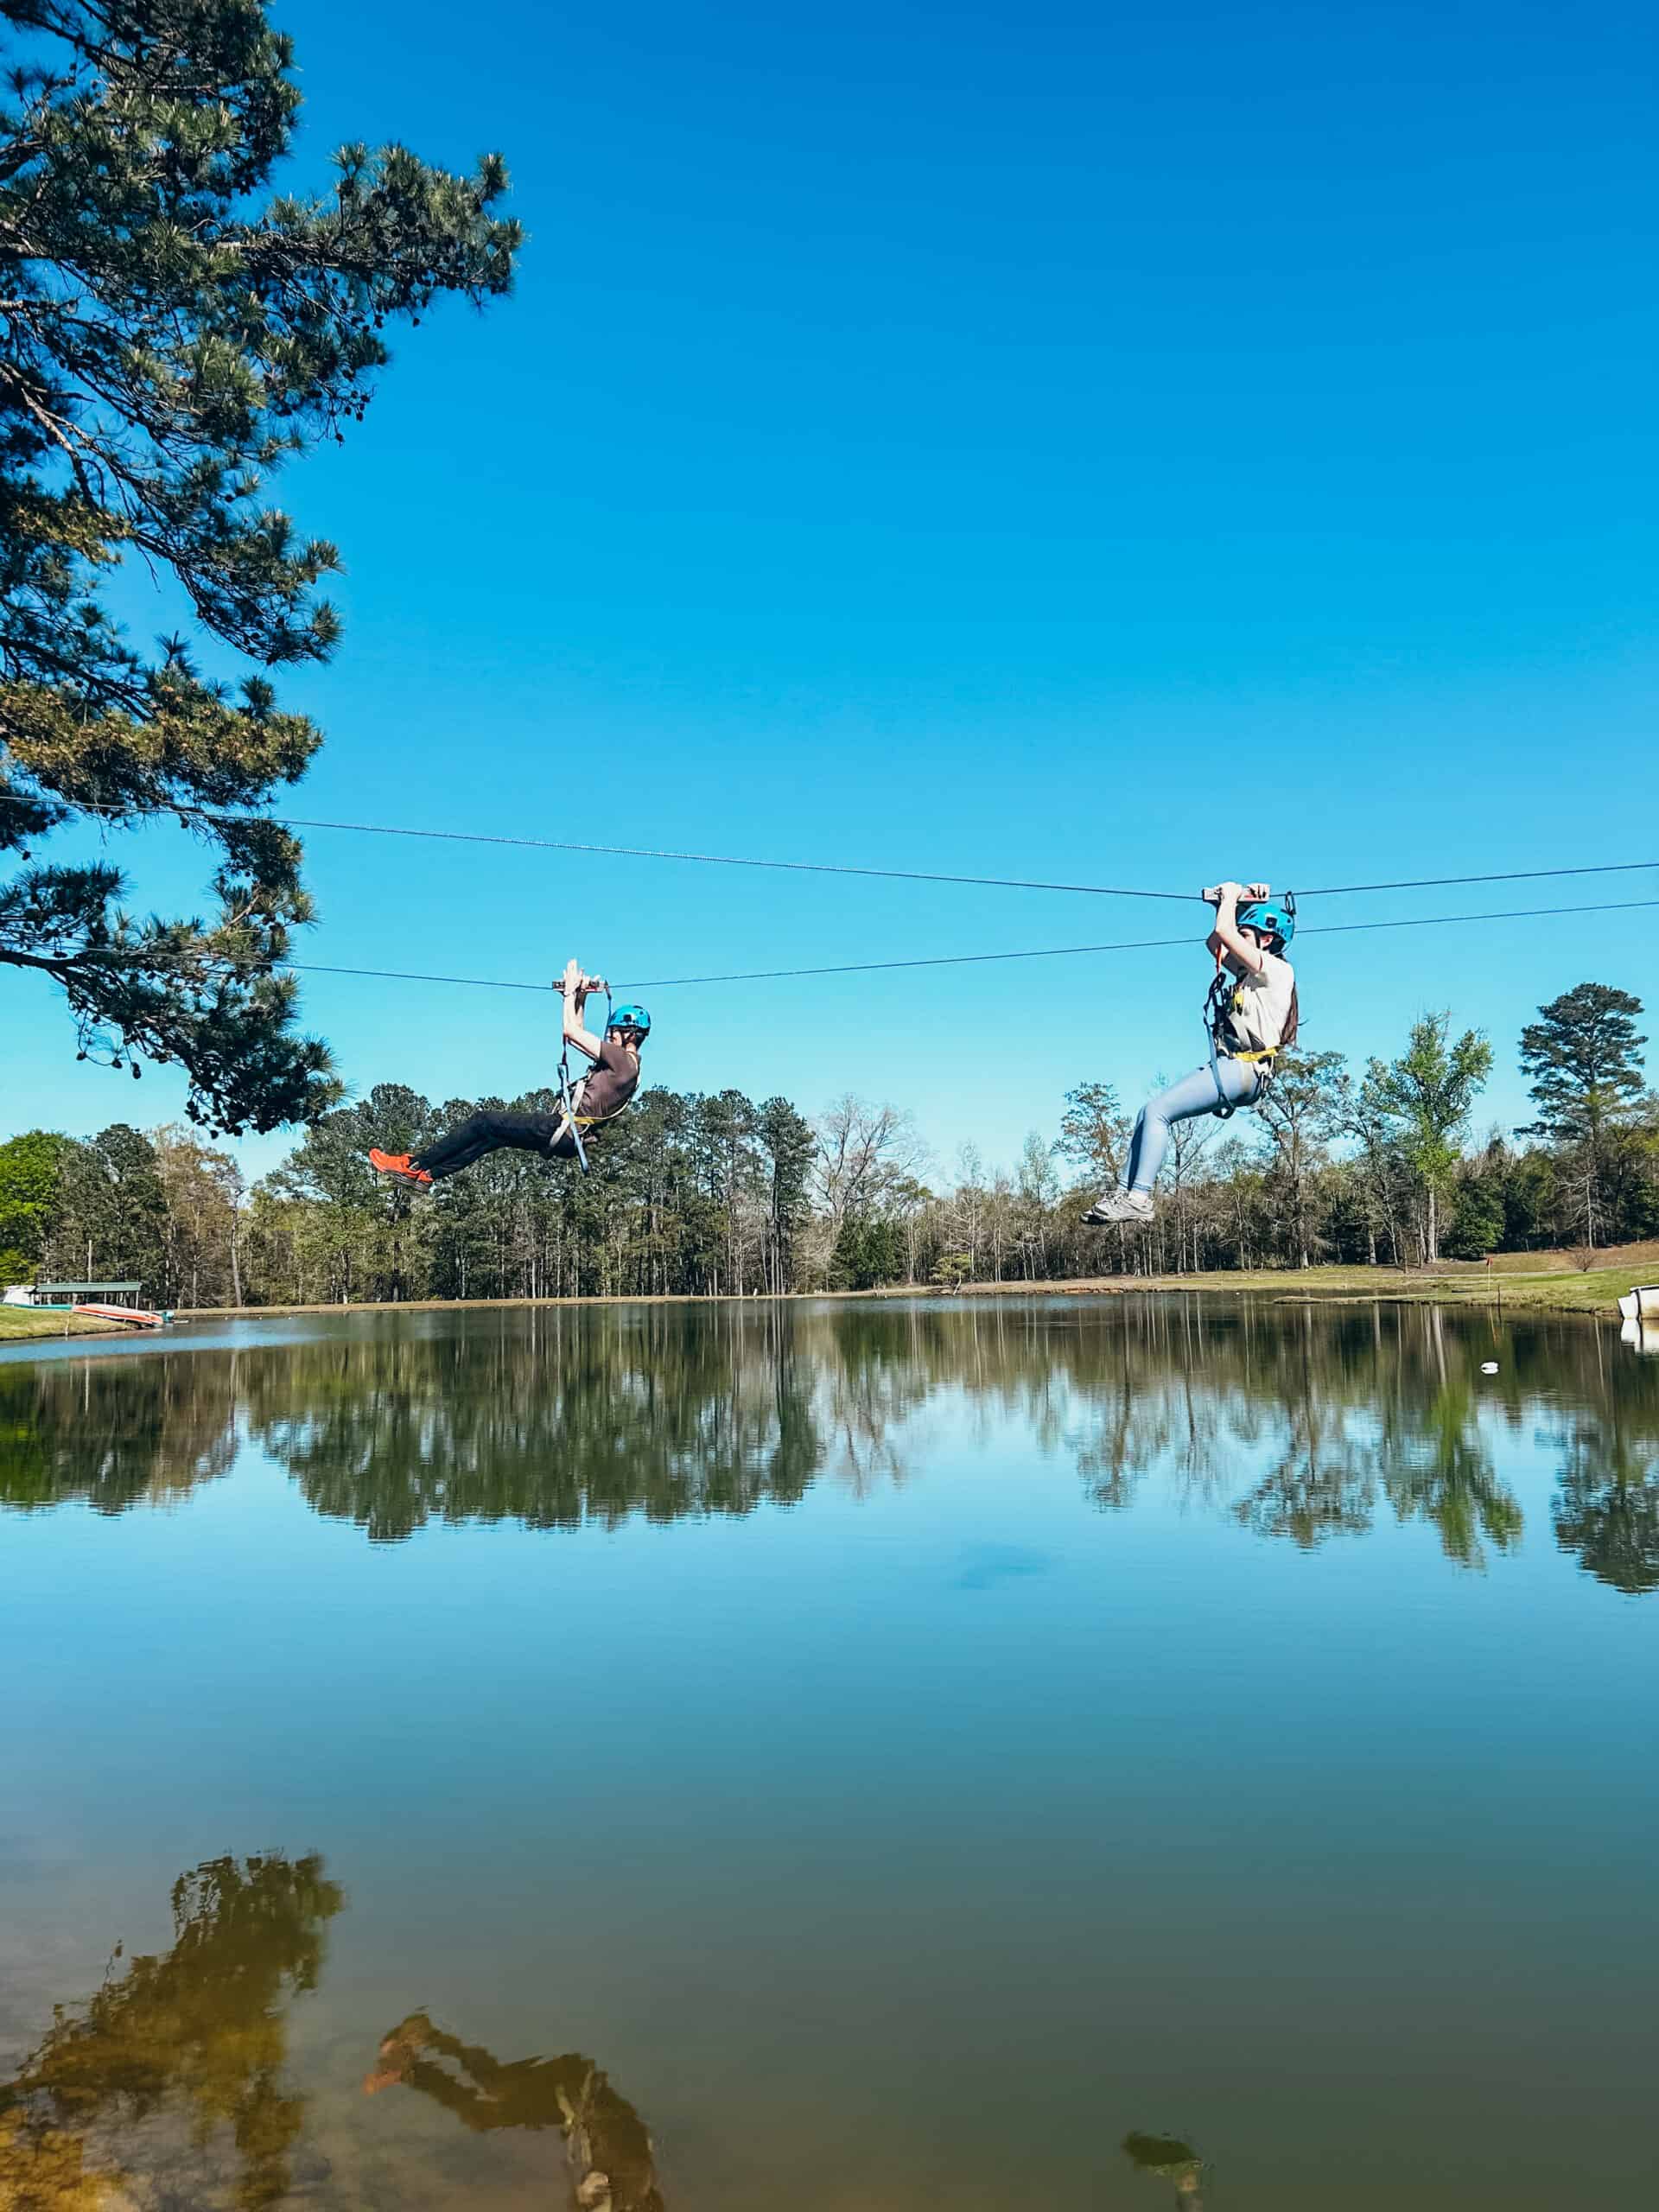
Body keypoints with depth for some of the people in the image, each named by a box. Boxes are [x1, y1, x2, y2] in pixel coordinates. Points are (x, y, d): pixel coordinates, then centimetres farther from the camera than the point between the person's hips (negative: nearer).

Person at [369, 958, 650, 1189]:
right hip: (565, 1136, 10)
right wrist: (580, 999, 22)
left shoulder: (623, 1060, -15)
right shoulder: (621, 1061, 17)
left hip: (560, 1131, -10)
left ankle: (415, 1167, 4)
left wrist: (572, 992, -3)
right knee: (493, 1135, 19)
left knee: (482, 1122, -2)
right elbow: (576, 1036, 27)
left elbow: (571, 1032, -14)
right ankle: (428, 1174, 20)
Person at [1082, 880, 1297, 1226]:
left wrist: (1232, 896, 2)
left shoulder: (1276, 970, -7)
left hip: (1242, 1069, -10)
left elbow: (1225, 932, -16)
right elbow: (1215, 942, 32)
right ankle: (1125, 1191, 4)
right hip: (1227, 1066, 10)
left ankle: (1139, 1200, -21)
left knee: (1157, 1110, -19)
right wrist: (1233, 902, 22)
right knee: (1148, 1113, 5)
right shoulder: (1250, 971, 22)